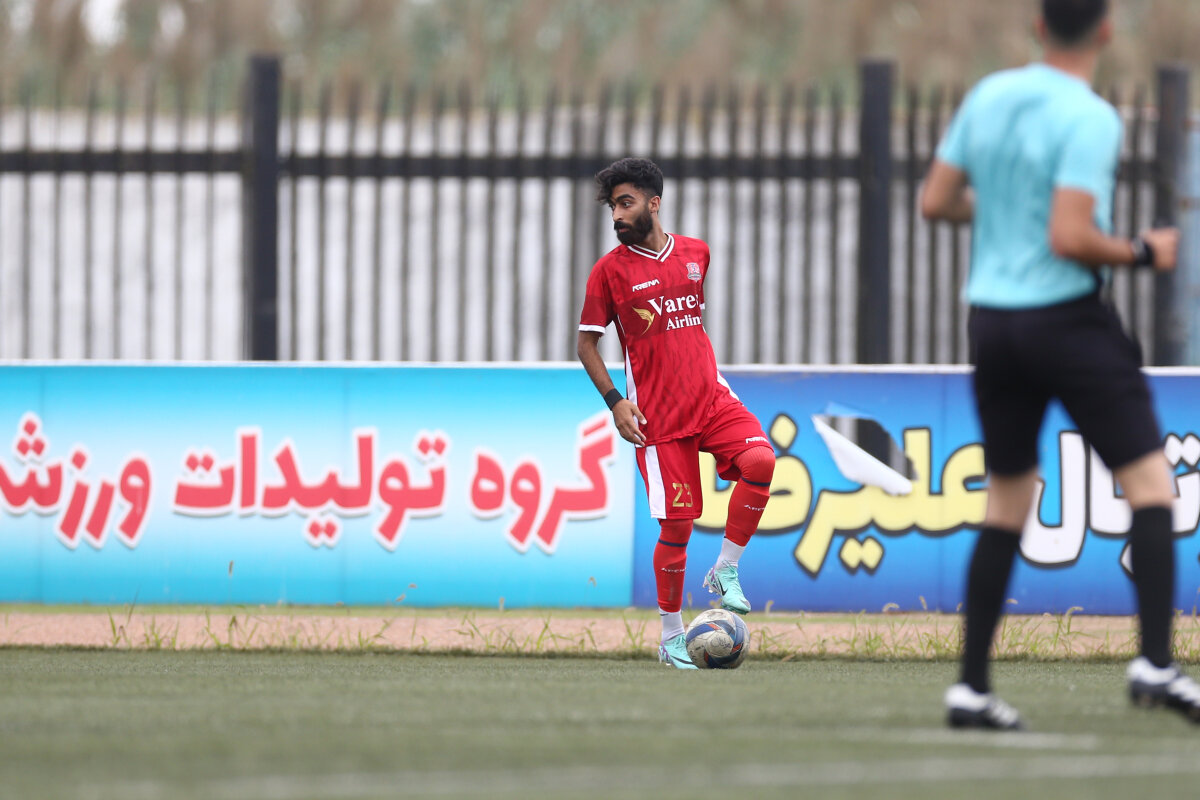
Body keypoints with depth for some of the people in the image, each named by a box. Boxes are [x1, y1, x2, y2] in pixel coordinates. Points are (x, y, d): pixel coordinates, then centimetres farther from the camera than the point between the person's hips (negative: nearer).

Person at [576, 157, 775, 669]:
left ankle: (725, 571, -7)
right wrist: (615, 401, -9)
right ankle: (671, 636, 11)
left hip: (711, 396, 3)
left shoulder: (695, 254, 10)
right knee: (677, 523, -5)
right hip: (658, 414, -3)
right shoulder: (610, 270, -1)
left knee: (760, 459, -24)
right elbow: (586, 343, 2)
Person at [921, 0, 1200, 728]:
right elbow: (1070, 239, -22)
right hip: (1068, 318, -6)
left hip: (991, 318, 6)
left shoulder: (989, 96, 4)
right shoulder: (1090, 120, -15)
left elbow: (935, 201, 10)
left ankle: (972, 687, 9)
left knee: (1007, 506, 13)